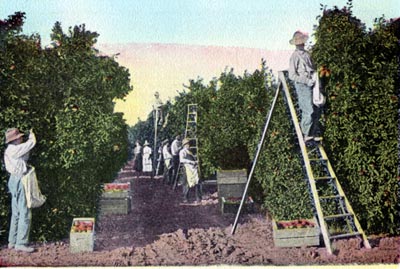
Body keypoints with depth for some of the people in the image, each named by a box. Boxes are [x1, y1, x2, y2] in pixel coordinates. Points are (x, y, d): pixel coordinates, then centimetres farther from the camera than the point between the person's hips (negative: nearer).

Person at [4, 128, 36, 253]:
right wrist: (31, 135, 12)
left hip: (14, 181, 10)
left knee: (16, 213, 15)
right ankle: (21, 243, -7)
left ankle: (12, 241, 22)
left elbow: (25, 156, 21)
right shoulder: (14, 149, -16)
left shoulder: (9, 150, 13)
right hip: (20, 181, -10)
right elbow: (32, 143, -8)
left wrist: (29, 138, 20)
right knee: (25, 213, -8)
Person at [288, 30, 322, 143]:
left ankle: (314, 133, 14)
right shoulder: (295, 56, -7)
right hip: (302, 86, -7)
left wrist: (315, 77, 6)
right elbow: (292, 75, -11)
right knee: (309, 111, -10)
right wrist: (307, 81, -14)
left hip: (311, 85, 7)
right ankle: (305, 134, 0)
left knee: (317, 110, 5)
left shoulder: (307, 54, 15)